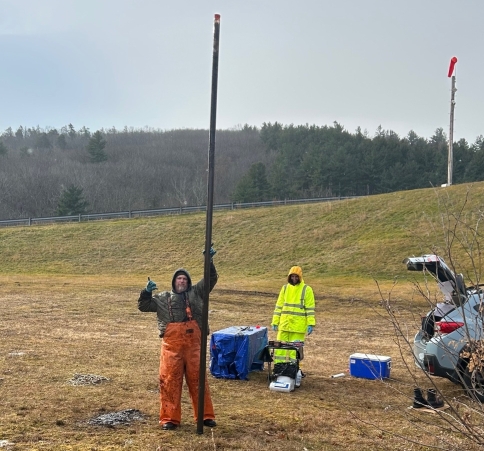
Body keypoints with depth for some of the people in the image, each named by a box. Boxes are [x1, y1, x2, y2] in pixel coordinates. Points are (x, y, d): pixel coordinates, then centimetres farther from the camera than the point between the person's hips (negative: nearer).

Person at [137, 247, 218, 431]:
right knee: (169, 380, 0)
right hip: (171, 344, 1)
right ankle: (170, 418, 8)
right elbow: (143, 306, 15)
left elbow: (211, 279, 6)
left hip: (193, 344, 0)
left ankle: (206, 415, 11)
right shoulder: (163, 298, 17)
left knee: (197, 379, 4)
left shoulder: (196, 293, 14)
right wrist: (147, 292, -3)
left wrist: (209, 261, -8)